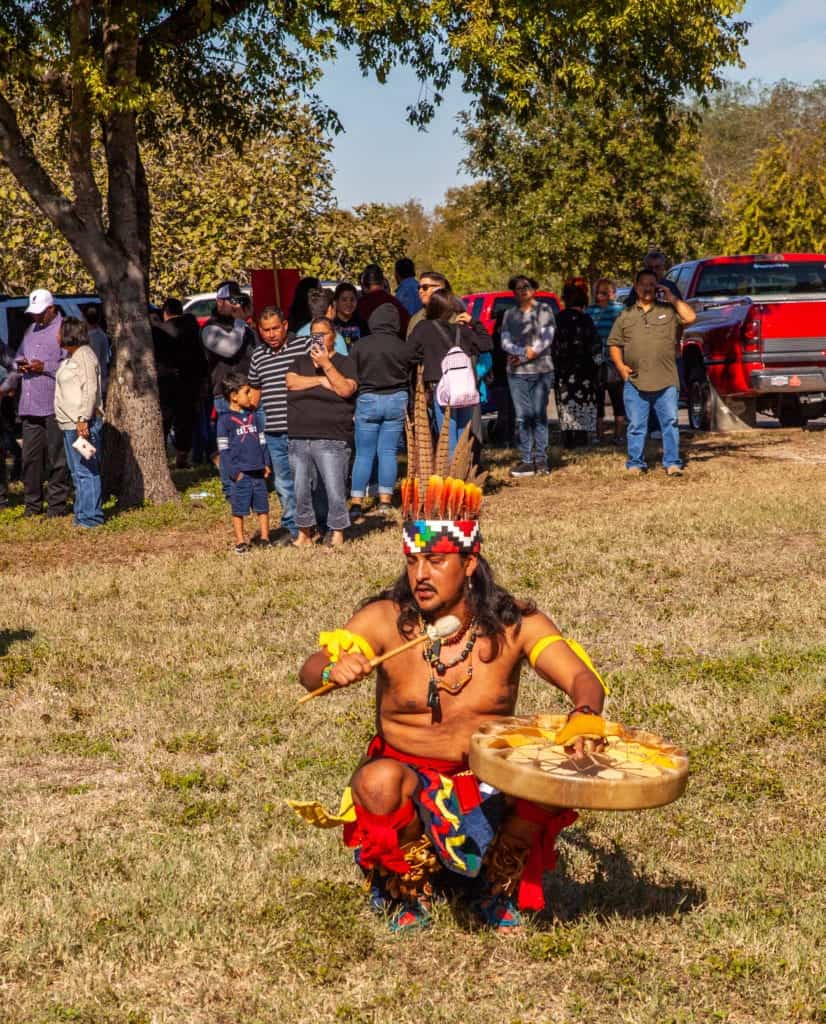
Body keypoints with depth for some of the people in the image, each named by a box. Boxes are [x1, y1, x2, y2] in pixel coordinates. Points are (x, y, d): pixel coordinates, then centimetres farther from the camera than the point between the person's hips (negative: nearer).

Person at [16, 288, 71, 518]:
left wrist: (45, 367, -17)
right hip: (30, 405, 7)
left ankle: (57, 504, 6)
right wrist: (21, 364, 6)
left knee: (56, 457, -1)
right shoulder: (31, 330, 21)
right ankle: (32, 503, 16)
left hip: (55, 405, -7)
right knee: (30, 456, 7)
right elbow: (19, 355, 30)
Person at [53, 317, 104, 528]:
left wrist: (83, 419, -23)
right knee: (77, 471, 14)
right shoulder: (70, 357, 19)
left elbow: (91, 390, -19)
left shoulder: (84, 356, -12)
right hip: (69, 424, 11)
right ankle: (82, 514, 20)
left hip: (82, 423, -11)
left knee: (85, 471, -9)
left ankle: (89, 516, -7)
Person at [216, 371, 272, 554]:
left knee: (262, 507, 10)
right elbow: (224, 449, -9)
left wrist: (266, 463, 9)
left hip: (258, 472, 6)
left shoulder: (252, 416, 12)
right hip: (241, 474, -6)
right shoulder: (225, 420, -7)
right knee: (239, 509, 2)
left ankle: (264, 538, 20)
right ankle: (240, 542, 11)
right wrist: (234, 472, -14)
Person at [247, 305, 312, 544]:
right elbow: (255, 390, 24)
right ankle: (292, 528, 23)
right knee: (283, 484, 11)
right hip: (273, 432, 5)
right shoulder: (258, 356, 13)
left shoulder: (305, 346, -4)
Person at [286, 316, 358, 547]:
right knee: (300, 489, 5)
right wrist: (320, 380, -7)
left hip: (331, 441, -4)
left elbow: (346, 390, -10)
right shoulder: (300, 361, 19)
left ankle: (337, 532, 3)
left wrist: (326, 365, -13)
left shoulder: (344, 363, 7)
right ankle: (304, 533, 16)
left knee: (335, 490, -9)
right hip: (298, 439, 4)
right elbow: (291, 381, -1)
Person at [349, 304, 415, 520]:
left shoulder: (359, 346, -6)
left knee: (364, 454, 5)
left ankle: (356, 502, 2)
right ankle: (385, 500, 8)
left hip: (367, 401, -1)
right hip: (397, 400, 1)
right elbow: (411, 377, 1)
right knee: (388, 452, 8)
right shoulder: (403, 347, -5)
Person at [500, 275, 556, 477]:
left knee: (539, 415, -2)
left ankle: (541, 460, 1)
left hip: (541, 370, -2)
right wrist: (525, 351, -12)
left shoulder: (544, 310, 7)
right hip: (516, 372, 2)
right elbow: (505, 341, 5)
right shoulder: (510, 314, 15)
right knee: (522, 417, -1)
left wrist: (522, 356, -6)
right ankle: (526, 460, 1)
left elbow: (546, 338, -3)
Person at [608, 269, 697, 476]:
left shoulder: (669, 311, 11)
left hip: (666, 381, -1)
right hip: (635, 382, 1)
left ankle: (672, 463, 4)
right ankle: (636, 463, 12)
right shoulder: (626, 316, 14)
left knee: (670, 422, -1)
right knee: (636, 426, 4)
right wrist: (620, 366, 0)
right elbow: (614, 344, 15)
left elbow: (691, 317, -6)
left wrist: (672, 298, -2)